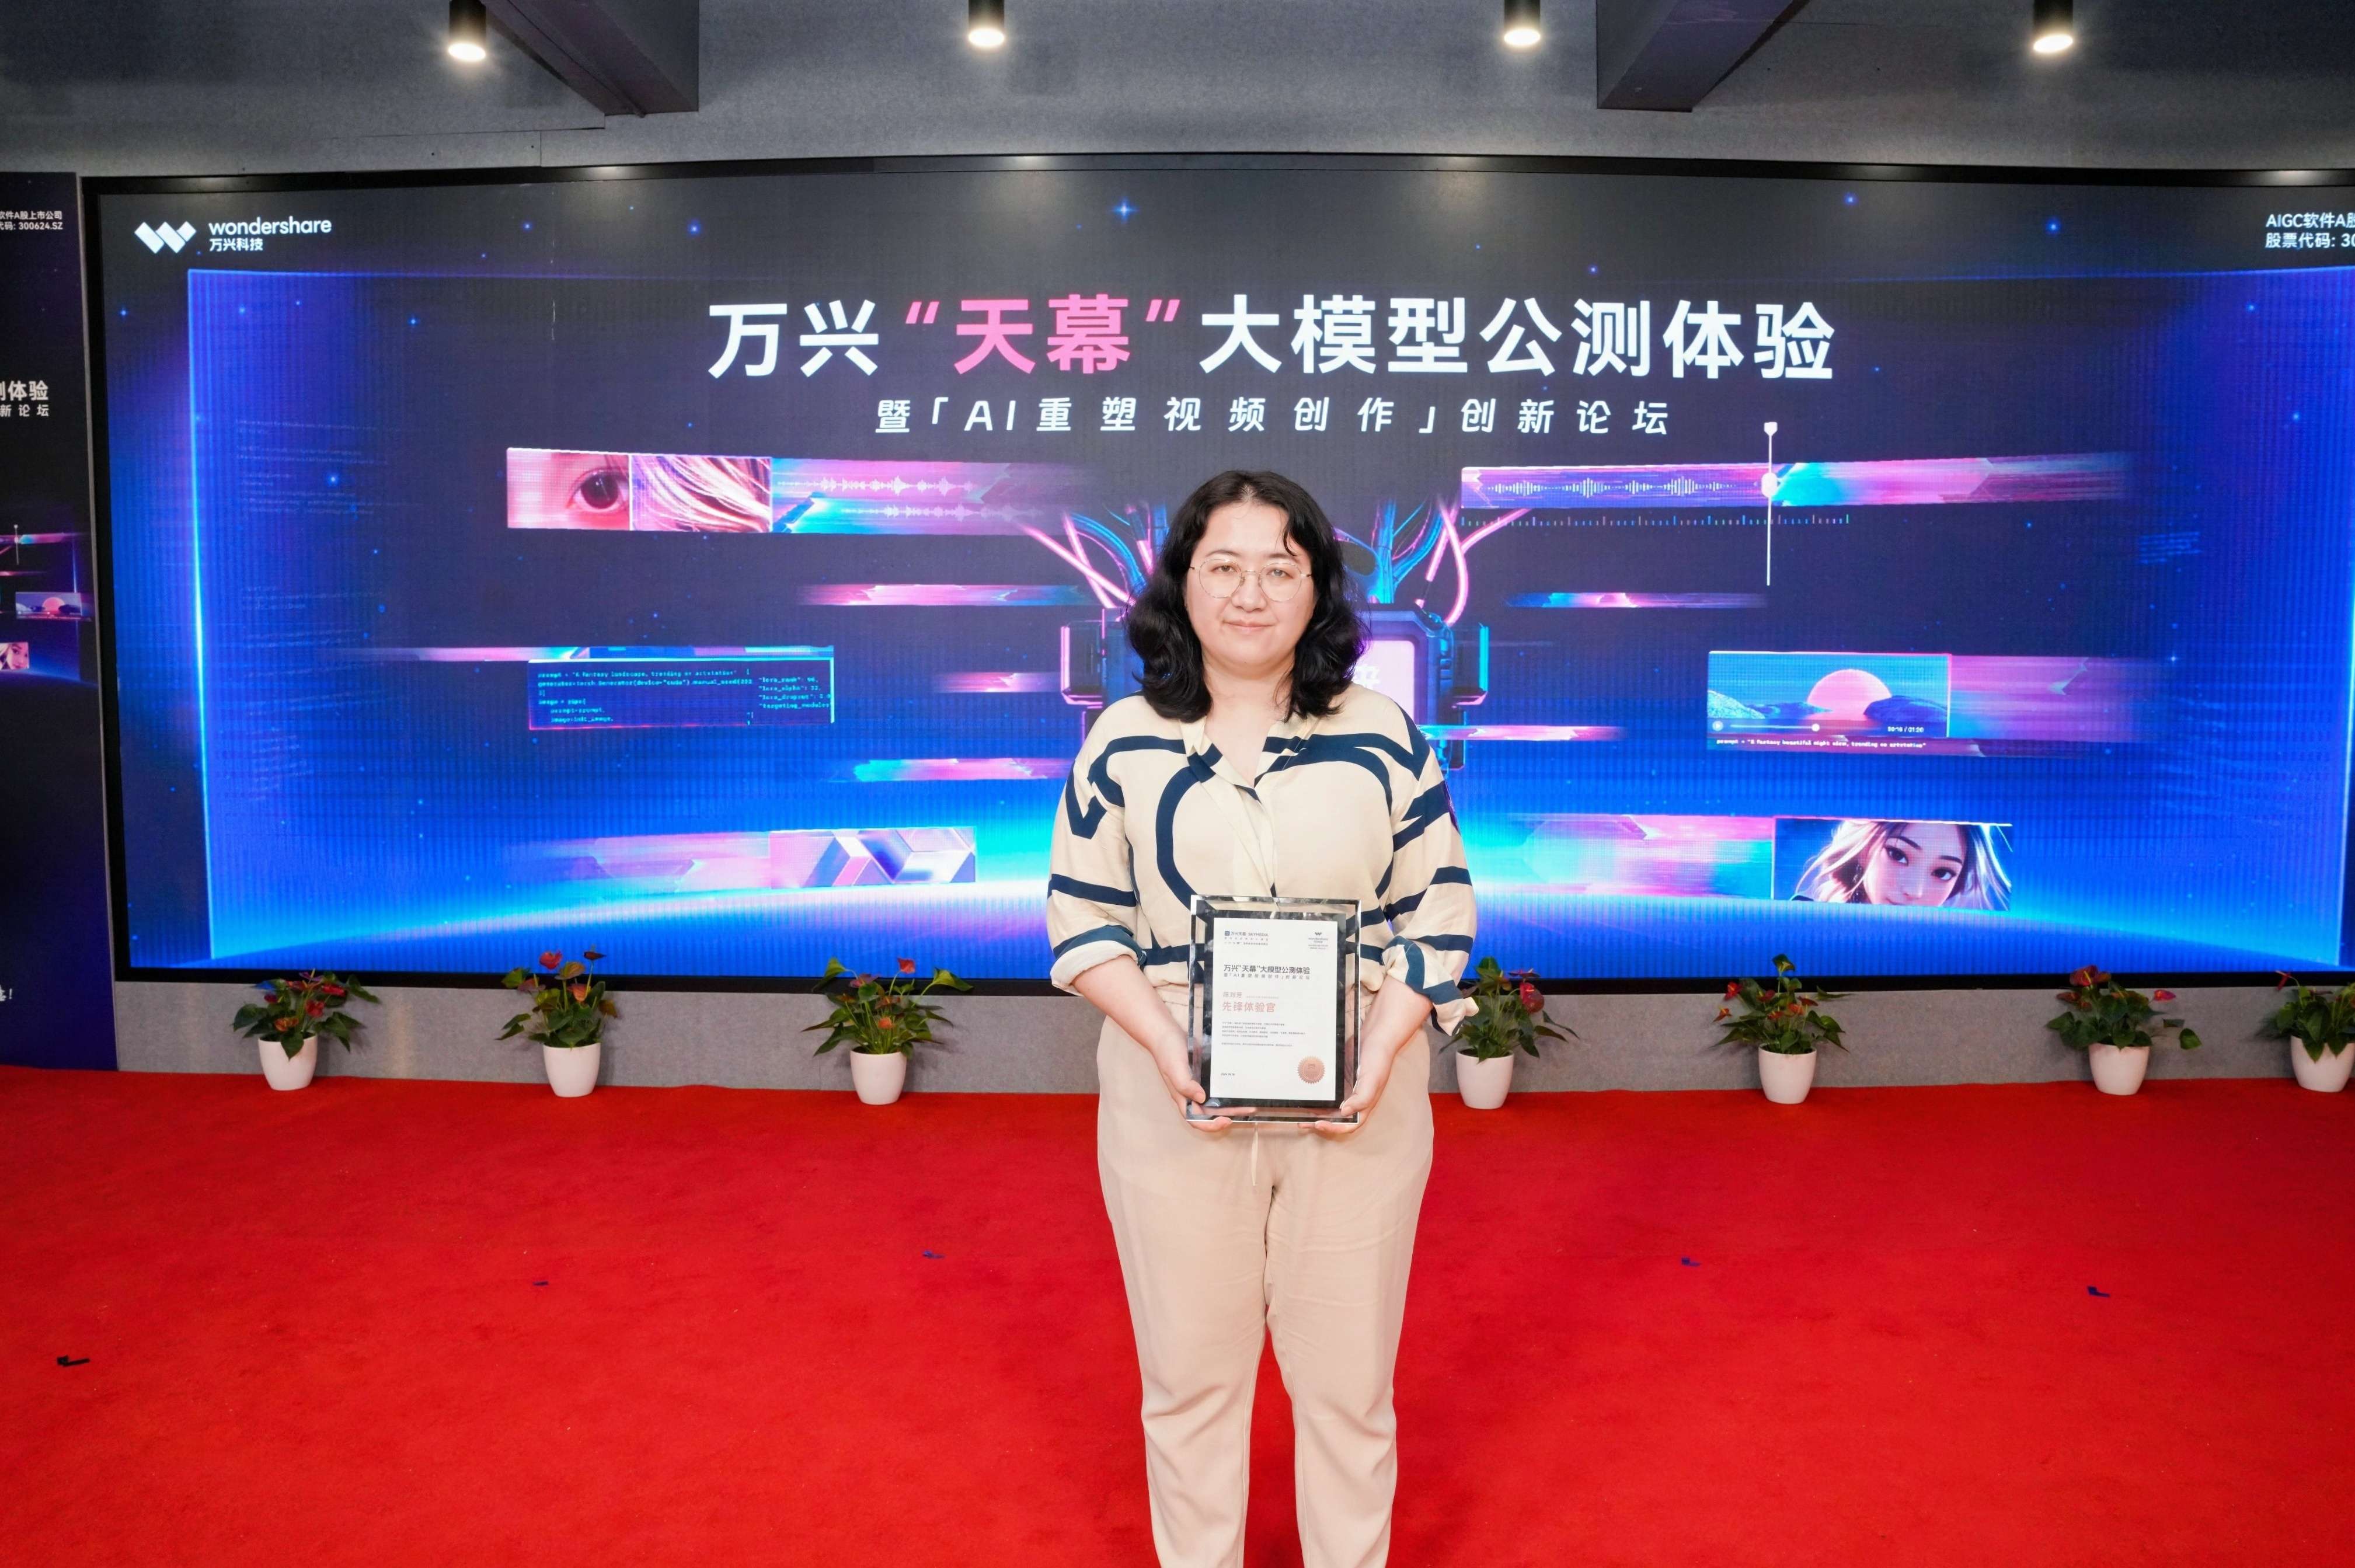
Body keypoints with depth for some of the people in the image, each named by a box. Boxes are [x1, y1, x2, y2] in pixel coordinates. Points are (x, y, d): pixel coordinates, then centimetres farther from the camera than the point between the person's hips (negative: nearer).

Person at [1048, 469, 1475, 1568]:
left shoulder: (1383, 734, 0)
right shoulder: (1123, 743, 0)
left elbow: (1440, 910, 2)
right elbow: (1083, 920, 1)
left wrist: (1381, 1053, -12)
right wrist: (1168, 1049, -14)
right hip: (1175, 1099, 0)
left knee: (1346, 1373, 12)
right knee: (1190, 1372, 14)